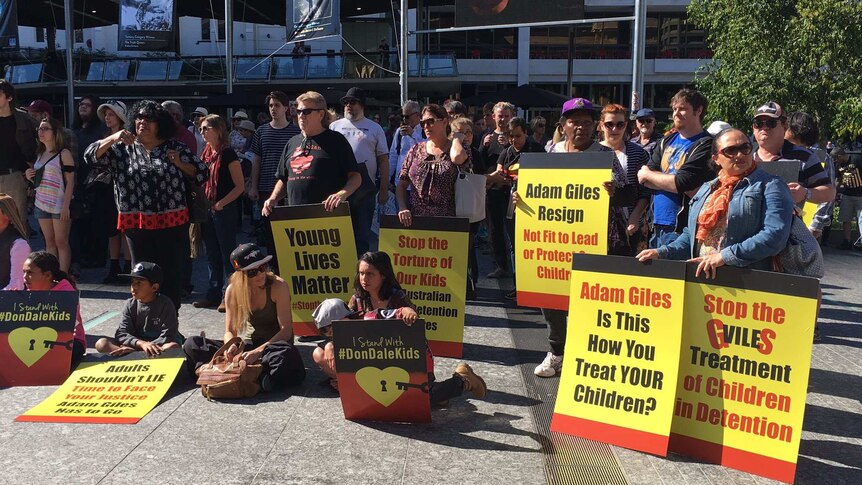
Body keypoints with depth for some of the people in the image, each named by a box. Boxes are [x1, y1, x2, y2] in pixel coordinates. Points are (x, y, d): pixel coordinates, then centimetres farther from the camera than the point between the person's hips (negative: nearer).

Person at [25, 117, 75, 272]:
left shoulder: (64, 154, -5)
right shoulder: (40, 154, 15)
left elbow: (70, 182, -9)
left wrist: (66, 206, -16)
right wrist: (30, 177, 2)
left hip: (59, 205, -6)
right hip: (41, 203, 6)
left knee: (61, 242, -5)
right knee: (49, 242, 7)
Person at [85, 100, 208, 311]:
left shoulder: (175, 147, 6)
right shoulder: (123, 148, 8)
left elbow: (202, 173, 8)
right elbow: (92, 156, -2)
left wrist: (179, 164, -7)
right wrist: (113, 138, -14)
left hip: (173, 223, 0)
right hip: (138, 224, 1)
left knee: (172, 275, 4)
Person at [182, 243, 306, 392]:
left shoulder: (278, 286, -16)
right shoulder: (233, 290, -5)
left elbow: (286, 330, -18)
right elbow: (229, 331, -2)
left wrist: (258, 351, -30)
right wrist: (232, 346, -26)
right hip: (248, 344, 3)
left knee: (285, 354, -41)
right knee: (191, 345, -10)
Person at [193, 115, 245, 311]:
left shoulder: (227, 154, -10)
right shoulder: (206, 153, 11)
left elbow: (240, 186, -13)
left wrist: (221, 203, -18)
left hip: (225, 211, -8)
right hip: (207, 210, 8)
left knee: (227, 252, -1)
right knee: (212, 254, 12)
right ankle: (214, 294, 21)